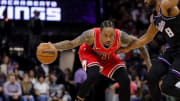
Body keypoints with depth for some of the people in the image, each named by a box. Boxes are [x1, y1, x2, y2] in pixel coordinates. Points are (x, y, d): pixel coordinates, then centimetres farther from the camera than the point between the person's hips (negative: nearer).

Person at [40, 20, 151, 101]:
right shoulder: (91, 35, -41)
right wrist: (53, 46, -44)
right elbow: (71, 43, -30)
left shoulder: (121, 37, -36)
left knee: (125, 81, -10)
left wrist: (149, 64, -21)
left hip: (108, 57, 3)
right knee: (93, 76, -33)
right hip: (90, 53, -3)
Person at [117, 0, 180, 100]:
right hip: (172, 50, 8)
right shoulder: (154, 18, 13)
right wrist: (128, 48, 30)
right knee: (152, 77, -3)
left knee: (166, 86, -14)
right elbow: (147, 37, 27)